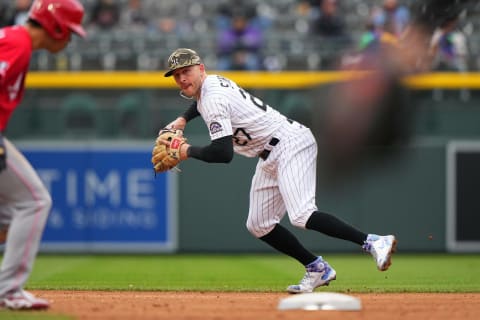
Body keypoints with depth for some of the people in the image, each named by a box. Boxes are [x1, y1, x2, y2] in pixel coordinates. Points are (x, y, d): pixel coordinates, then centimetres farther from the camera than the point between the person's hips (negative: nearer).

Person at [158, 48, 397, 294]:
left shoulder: (213, 99, -18)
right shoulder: (213, 82, 12)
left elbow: (223, 154, -28)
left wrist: (188, 151, -13)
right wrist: (183, 119, 24)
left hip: (290, 145, -11)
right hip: (270, 158, 11)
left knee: (301, 216, -28)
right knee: (258, 226, 8)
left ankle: (372, 242, -31)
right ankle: (317, 269, 13)